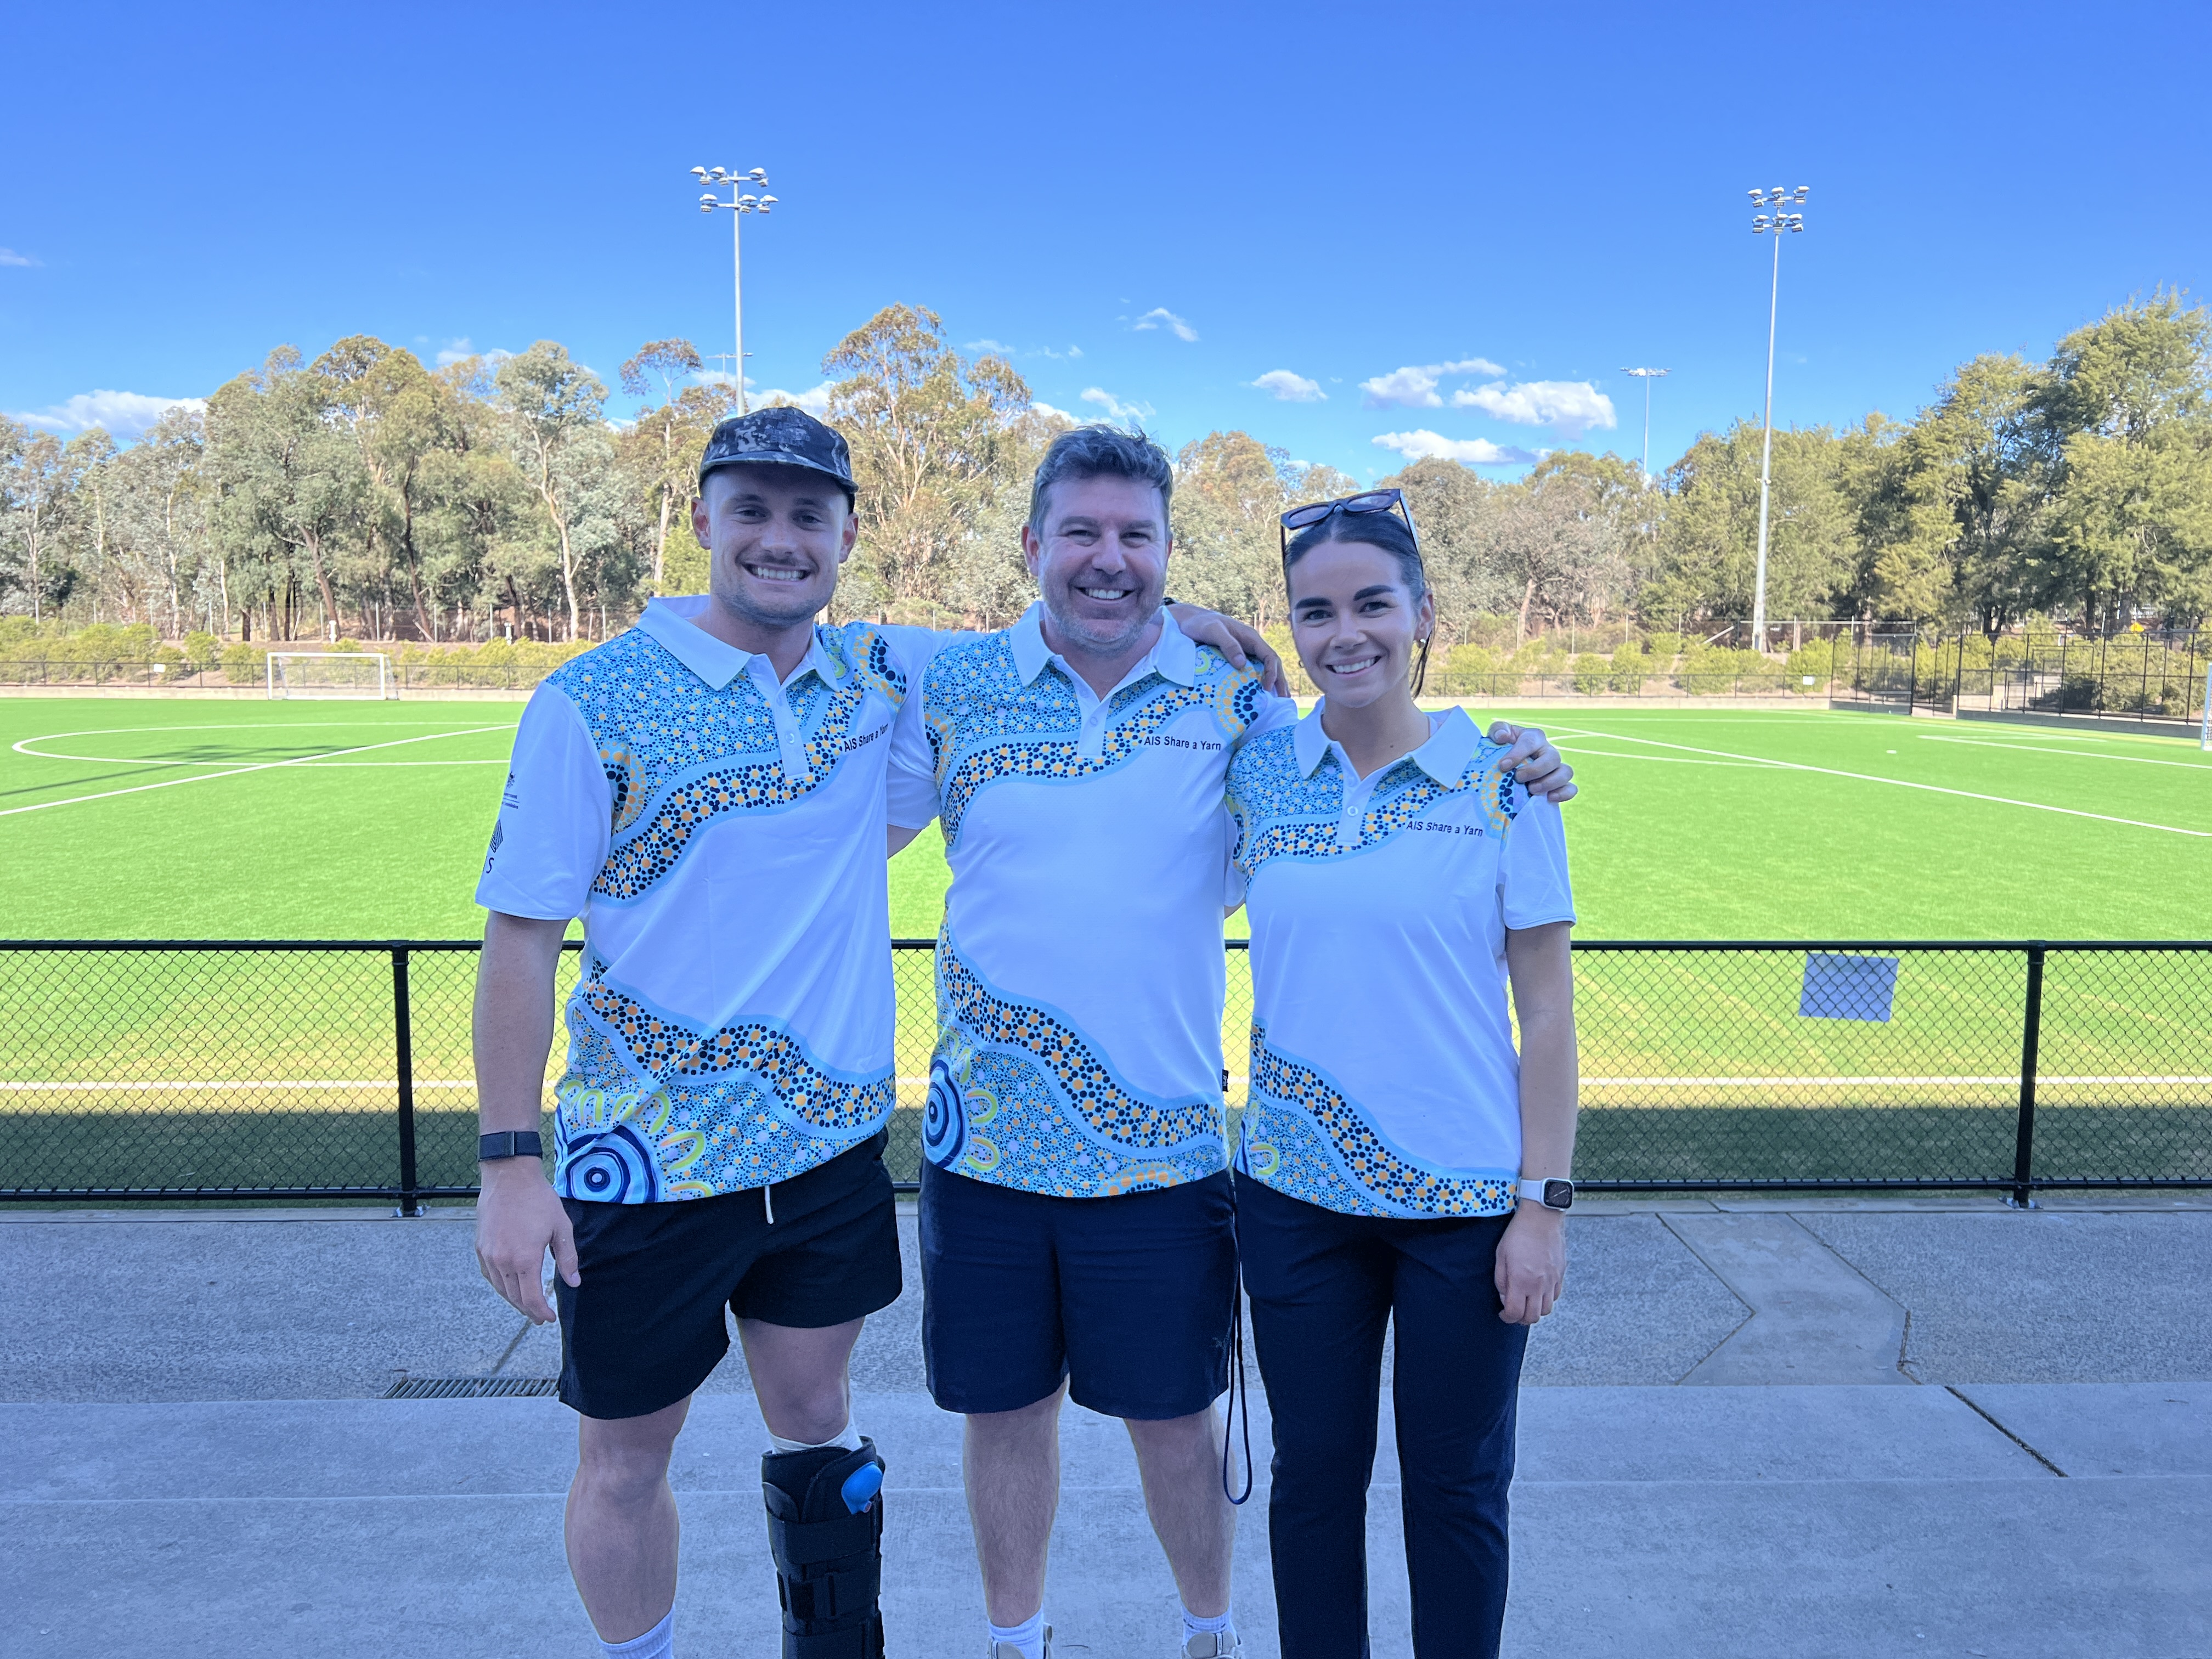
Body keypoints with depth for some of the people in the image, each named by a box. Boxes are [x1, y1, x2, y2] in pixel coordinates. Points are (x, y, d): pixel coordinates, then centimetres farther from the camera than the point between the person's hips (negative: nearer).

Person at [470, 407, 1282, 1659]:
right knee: (626, 1457, 14)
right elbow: (522, 937, -9)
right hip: (643, 1159, -3)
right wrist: (510, 1160, -12)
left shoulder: (880, 675, 2)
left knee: (818, 1418, 19)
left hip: (832, 1139, 3)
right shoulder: (594, 701, -10)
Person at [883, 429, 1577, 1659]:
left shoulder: (1234, 694, -2)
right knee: (1005, 1407, 17)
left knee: (1174, 1415, 15)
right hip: (986, 1138, 1)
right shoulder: (957, 687, -1)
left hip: (1163, 1141, -1)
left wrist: (1507, 772, -8)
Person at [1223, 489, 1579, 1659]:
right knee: (1314, 1475, 15)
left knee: (1455, 1490, 13)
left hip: (1468, 1204, -2)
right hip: (1295, 1194, 2)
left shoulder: (1502, 781, -7)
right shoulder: (1256, 772, -1)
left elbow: (1547, 1011, -4)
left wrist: (1544, 1203, -7)